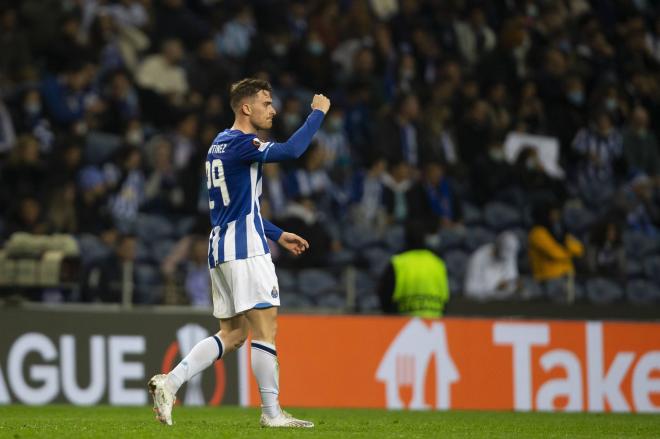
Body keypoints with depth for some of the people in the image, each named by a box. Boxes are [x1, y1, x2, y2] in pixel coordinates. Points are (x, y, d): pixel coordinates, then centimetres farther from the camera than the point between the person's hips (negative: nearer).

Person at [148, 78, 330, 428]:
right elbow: (291, 150, -27)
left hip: (221, 248, 10)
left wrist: (277, 234, 26)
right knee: (265, 327, -6)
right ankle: (271, 413, -4)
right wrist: (318, 113, -14)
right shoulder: (240, 143, -12)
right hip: (244, 248, -10)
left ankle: (169, 383, 1)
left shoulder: (220, 145, 19)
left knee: (231, 336, 11)